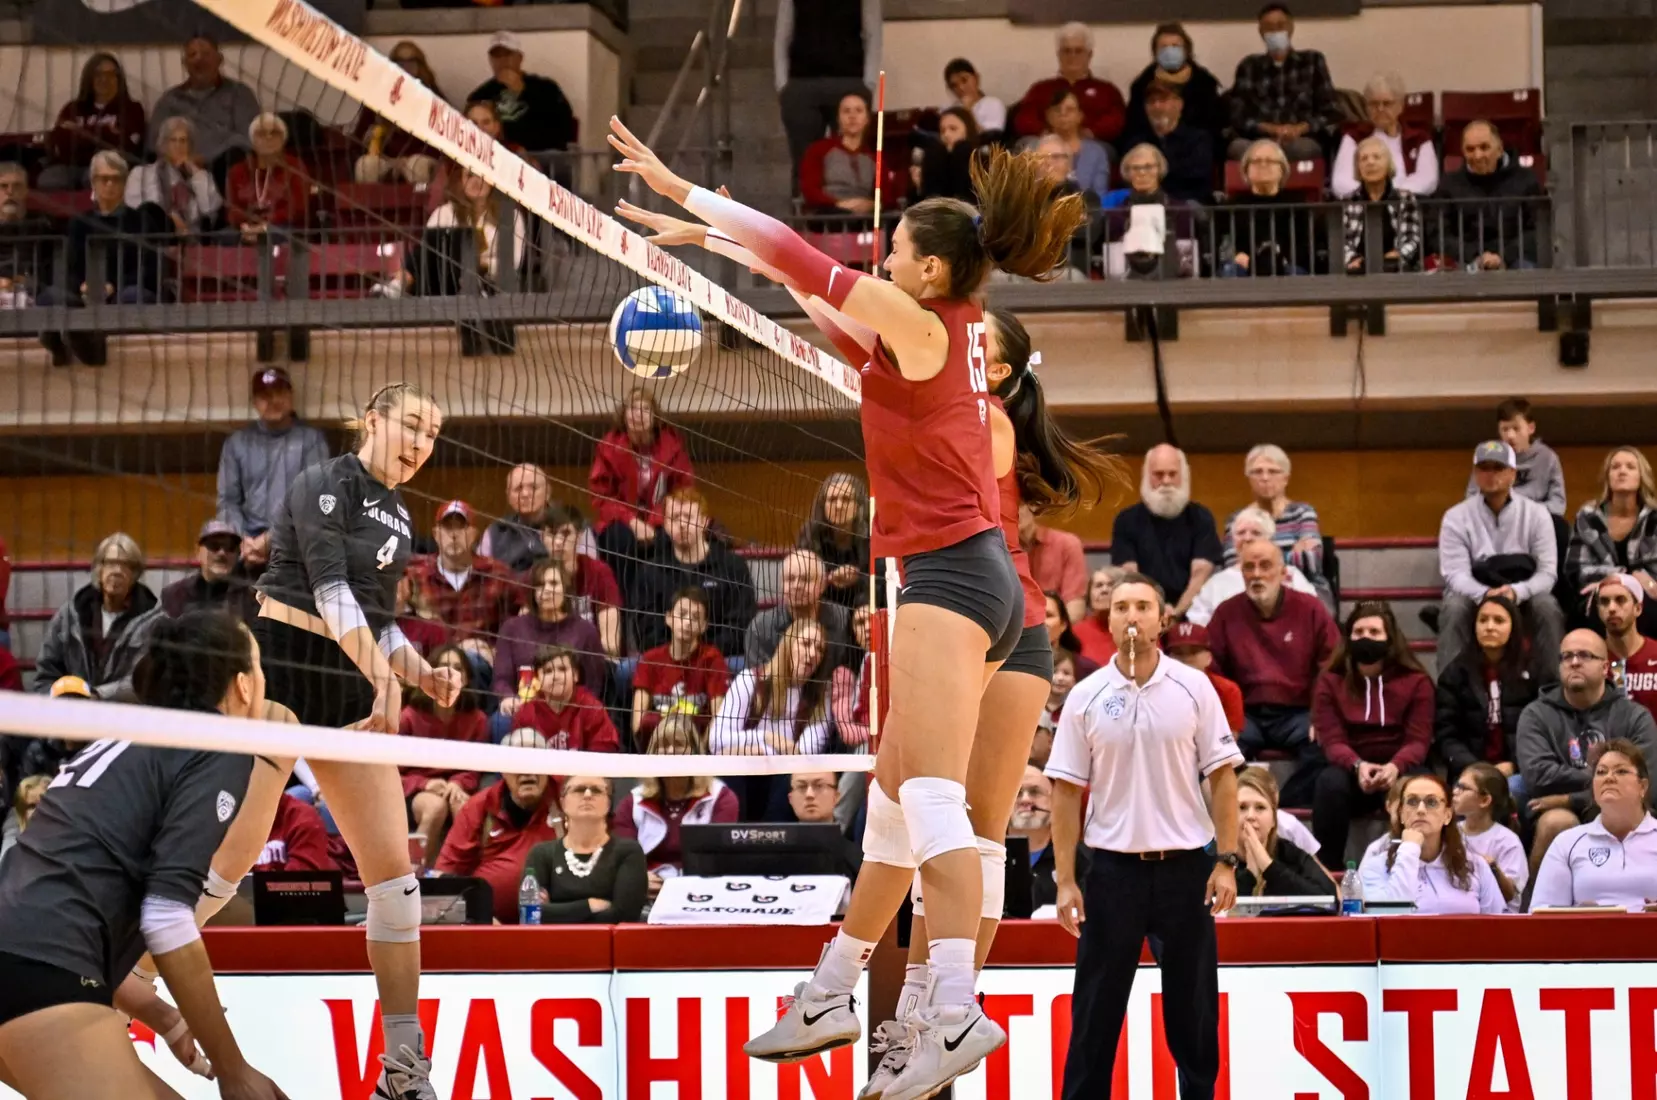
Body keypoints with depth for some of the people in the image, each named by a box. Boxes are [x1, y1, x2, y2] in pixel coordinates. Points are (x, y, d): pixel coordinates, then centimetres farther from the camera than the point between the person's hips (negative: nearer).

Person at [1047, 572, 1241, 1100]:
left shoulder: (1194, 688, 1)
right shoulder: (1087, 696, 1)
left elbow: (1222, 777, 2)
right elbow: (1067, 791, 2)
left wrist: (1227, 861, -5)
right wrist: (1065, 879, -3)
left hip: (1185, 864, 0)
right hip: (1112, 865, 0)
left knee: (1194, 1006, 5)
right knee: (1096, 1008, 2)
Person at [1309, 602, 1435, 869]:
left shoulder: (1416, 681, 5)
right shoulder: (1330, 681, 6)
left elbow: (1418, 740, -6)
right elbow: (1332, 740, -5)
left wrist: (1395, 767, -30)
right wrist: (1358, 766, -28)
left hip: (1399, 770, 0)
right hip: (1352, 770, 1)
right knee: (1330, 783, -35)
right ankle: (1328, 870, -32)